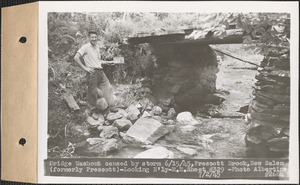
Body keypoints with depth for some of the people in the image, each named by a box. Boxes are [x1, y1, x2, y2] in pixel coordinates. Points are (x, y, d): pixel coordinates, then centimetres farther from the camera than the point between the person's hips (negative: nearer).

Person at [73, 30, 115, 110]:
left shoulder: (97, 47, 17)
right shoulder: (86, 47, -7)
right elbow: (76, 58, -14)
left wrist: (108, 62, 21)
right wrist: (84, 68, -15)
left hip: (100, 71, 7)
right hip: (92, 72, -7)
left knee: (108, 88, 4)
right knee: (93, 91, 0)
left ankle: (110, 105, 14)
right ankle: (92, 109, 14)